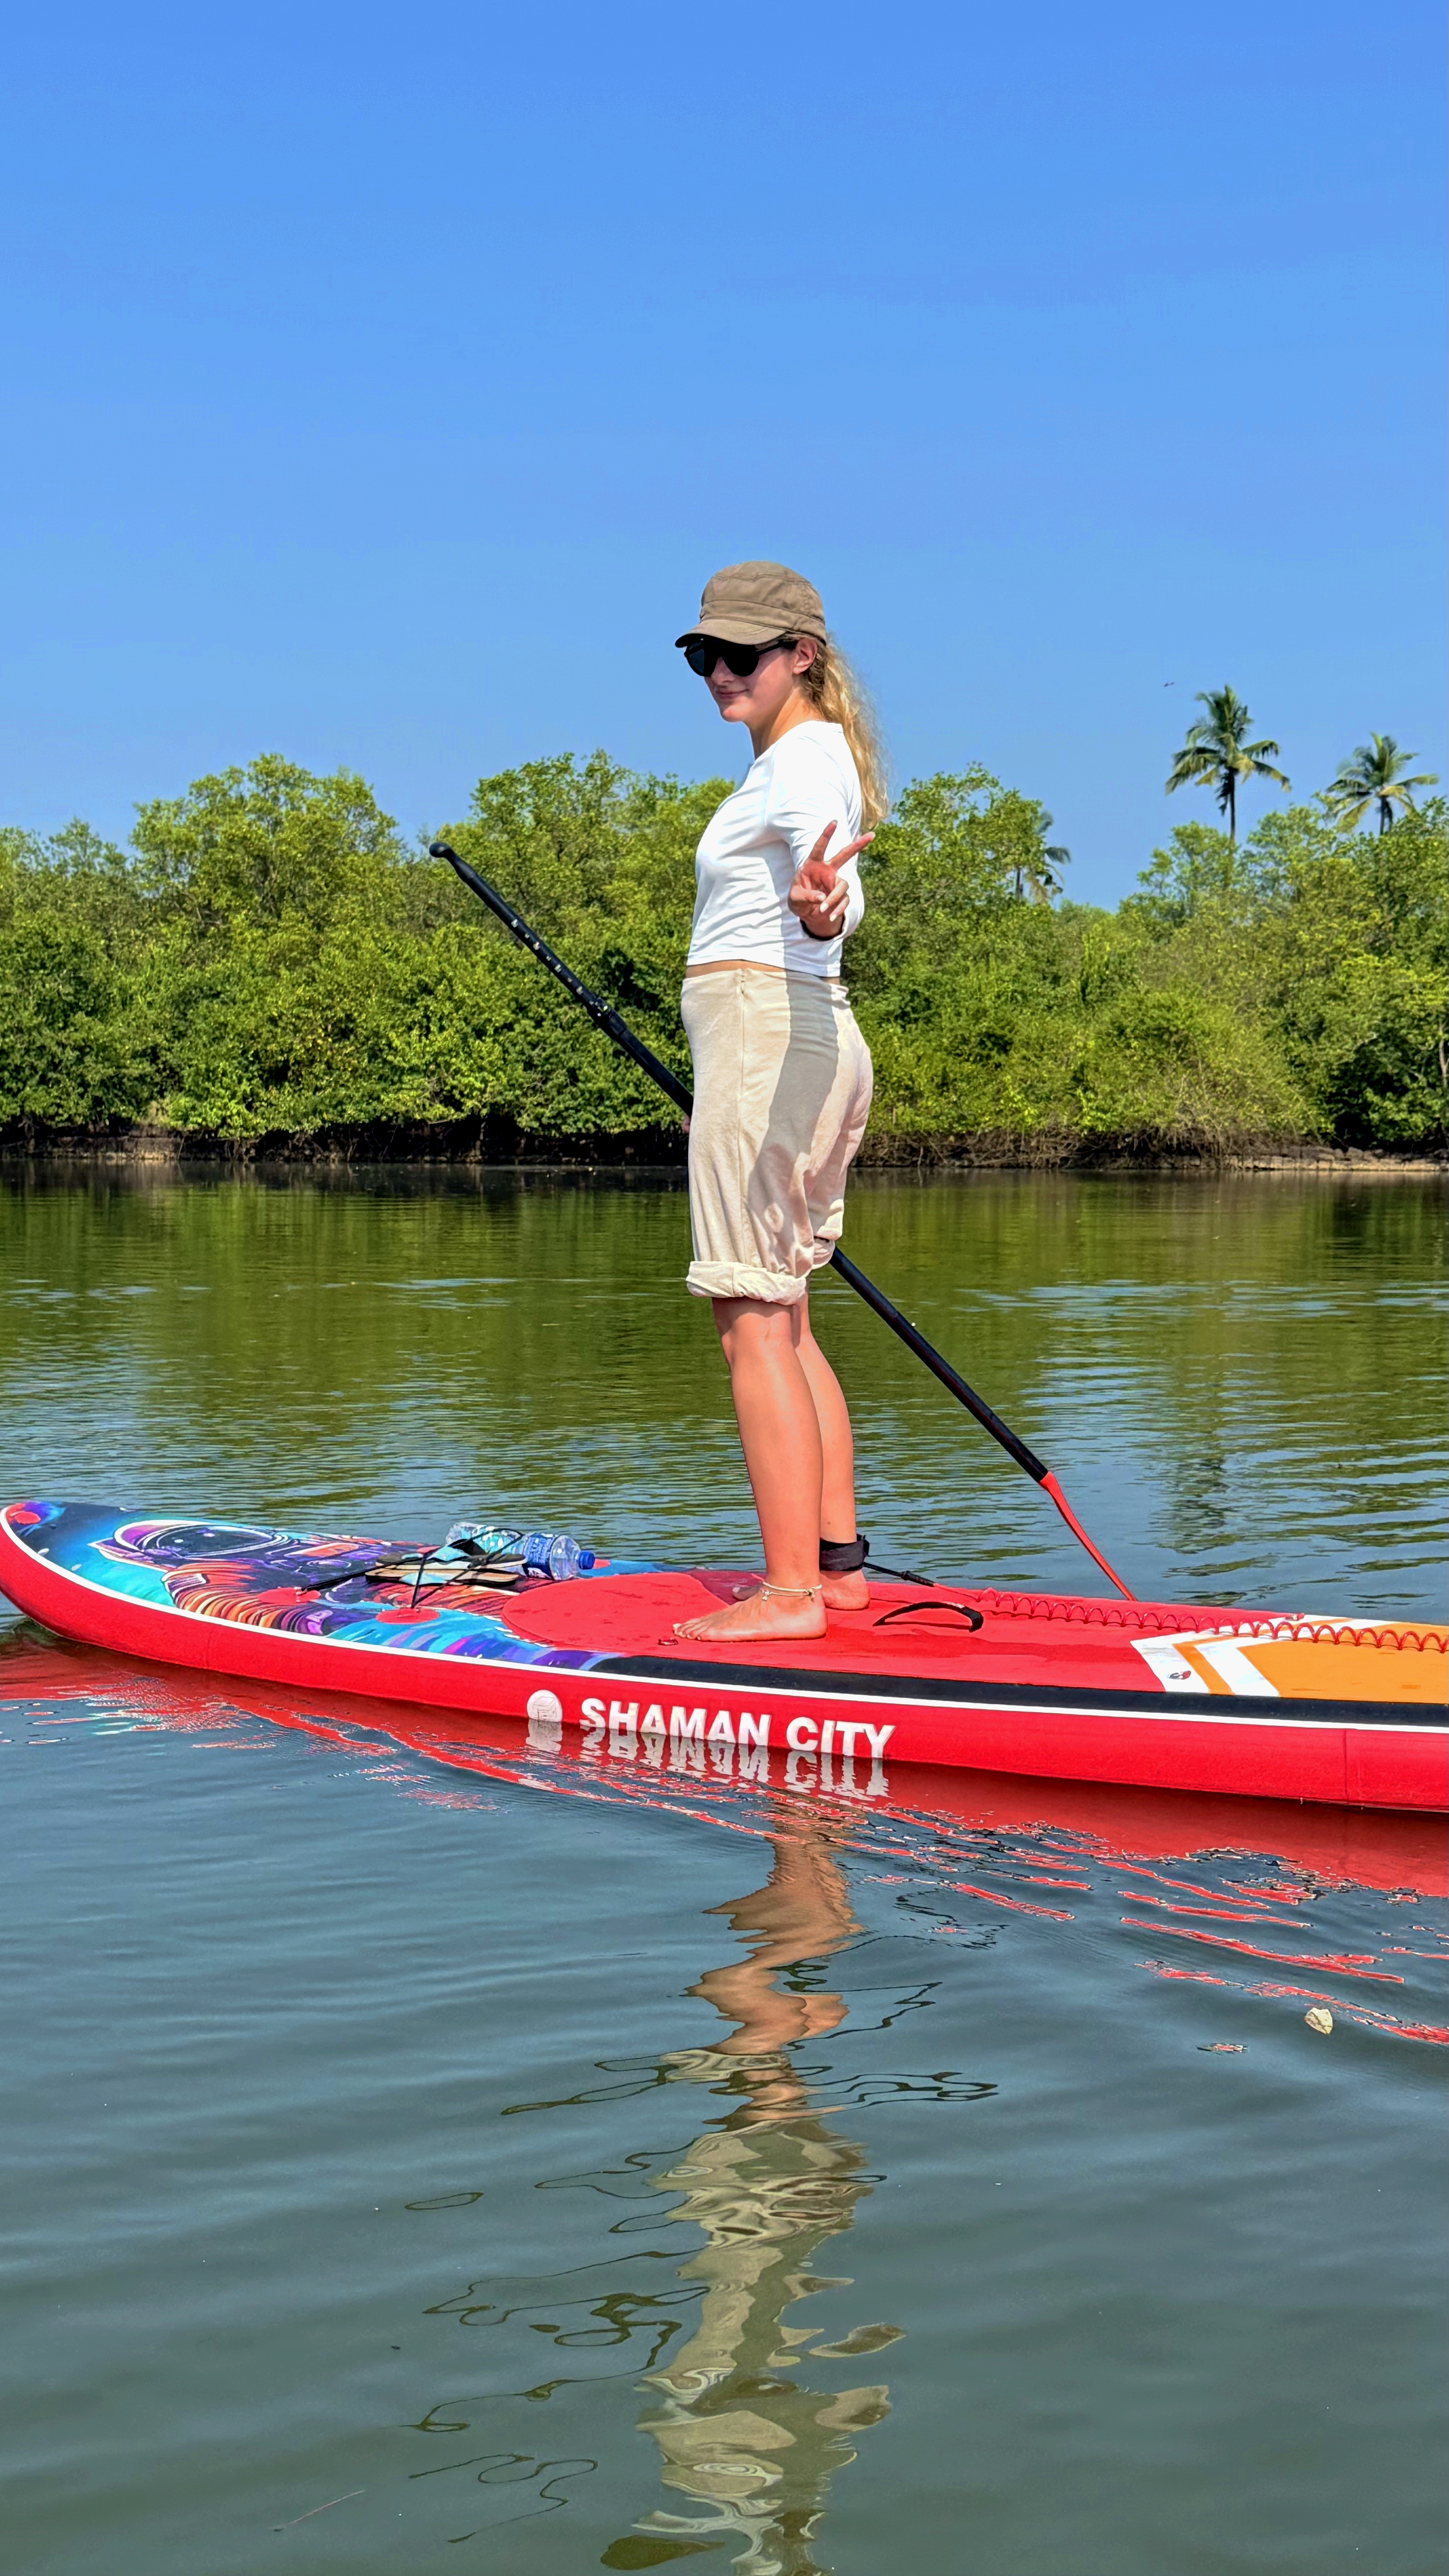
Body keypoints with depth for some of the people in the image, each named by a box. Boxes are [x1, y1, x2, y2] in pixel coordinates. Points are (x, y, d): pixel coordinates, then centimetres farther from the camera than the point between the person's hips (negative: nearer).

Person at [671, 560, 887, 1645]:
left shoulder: (803, 756, -11)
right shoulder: (809, 757, 20)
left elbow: (843, 900, -32)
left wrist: (816, 898, -53)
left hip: (763, 1034, -11)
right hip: (818, 1038, 11)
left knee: (752, 1322, -11)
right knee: (783, 1319, 14)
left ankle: (790, 1592, -12)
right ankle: (838, 1561, 17)